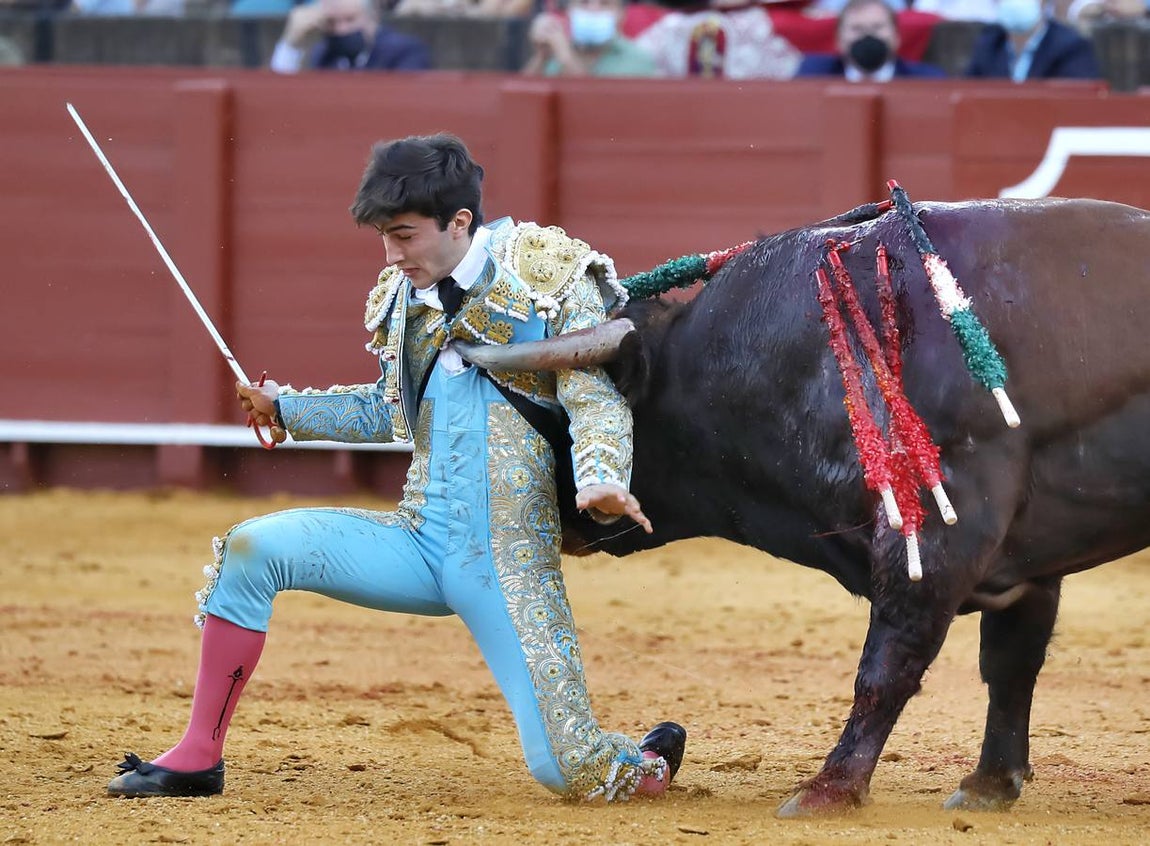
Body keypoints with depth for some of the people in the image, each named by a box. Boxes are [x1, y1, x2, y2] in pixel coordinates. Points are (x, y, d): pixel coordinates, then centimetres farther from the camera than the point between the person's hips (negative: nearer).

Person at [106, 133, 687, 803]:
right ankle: (199, 759, -2)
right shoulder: (408, 296, 10)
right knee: (252, 551, -12)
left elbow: (597, 402, -14)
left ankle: (646, 760, 27)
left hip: (510, 560, -6)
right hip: (421, 541, 6)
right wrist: (284, 409, 21)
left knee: (568, 773, -12)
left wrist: (601, 481, -33)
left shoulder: (550, 282, -7)